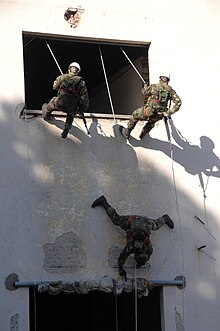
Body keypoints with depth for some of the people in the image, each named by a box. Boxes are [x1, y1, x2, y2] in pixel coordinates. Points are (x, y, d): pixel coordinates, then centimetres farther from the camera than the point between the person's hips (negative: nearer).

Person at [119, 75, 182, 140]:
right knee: (152, 121, 40)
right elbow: (178, 102, -7)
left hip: (149, 112, -3)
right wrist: (169, 112, -2)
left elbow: (144, 92, 19)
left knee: (135, 114, 28)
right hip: (159, 116, 3)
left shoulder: (153, 87, -2)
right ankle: (142, 134, 49)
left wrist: (145, 87, 41)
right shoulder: (171, 90, 4)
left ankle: (127, 132, 38)